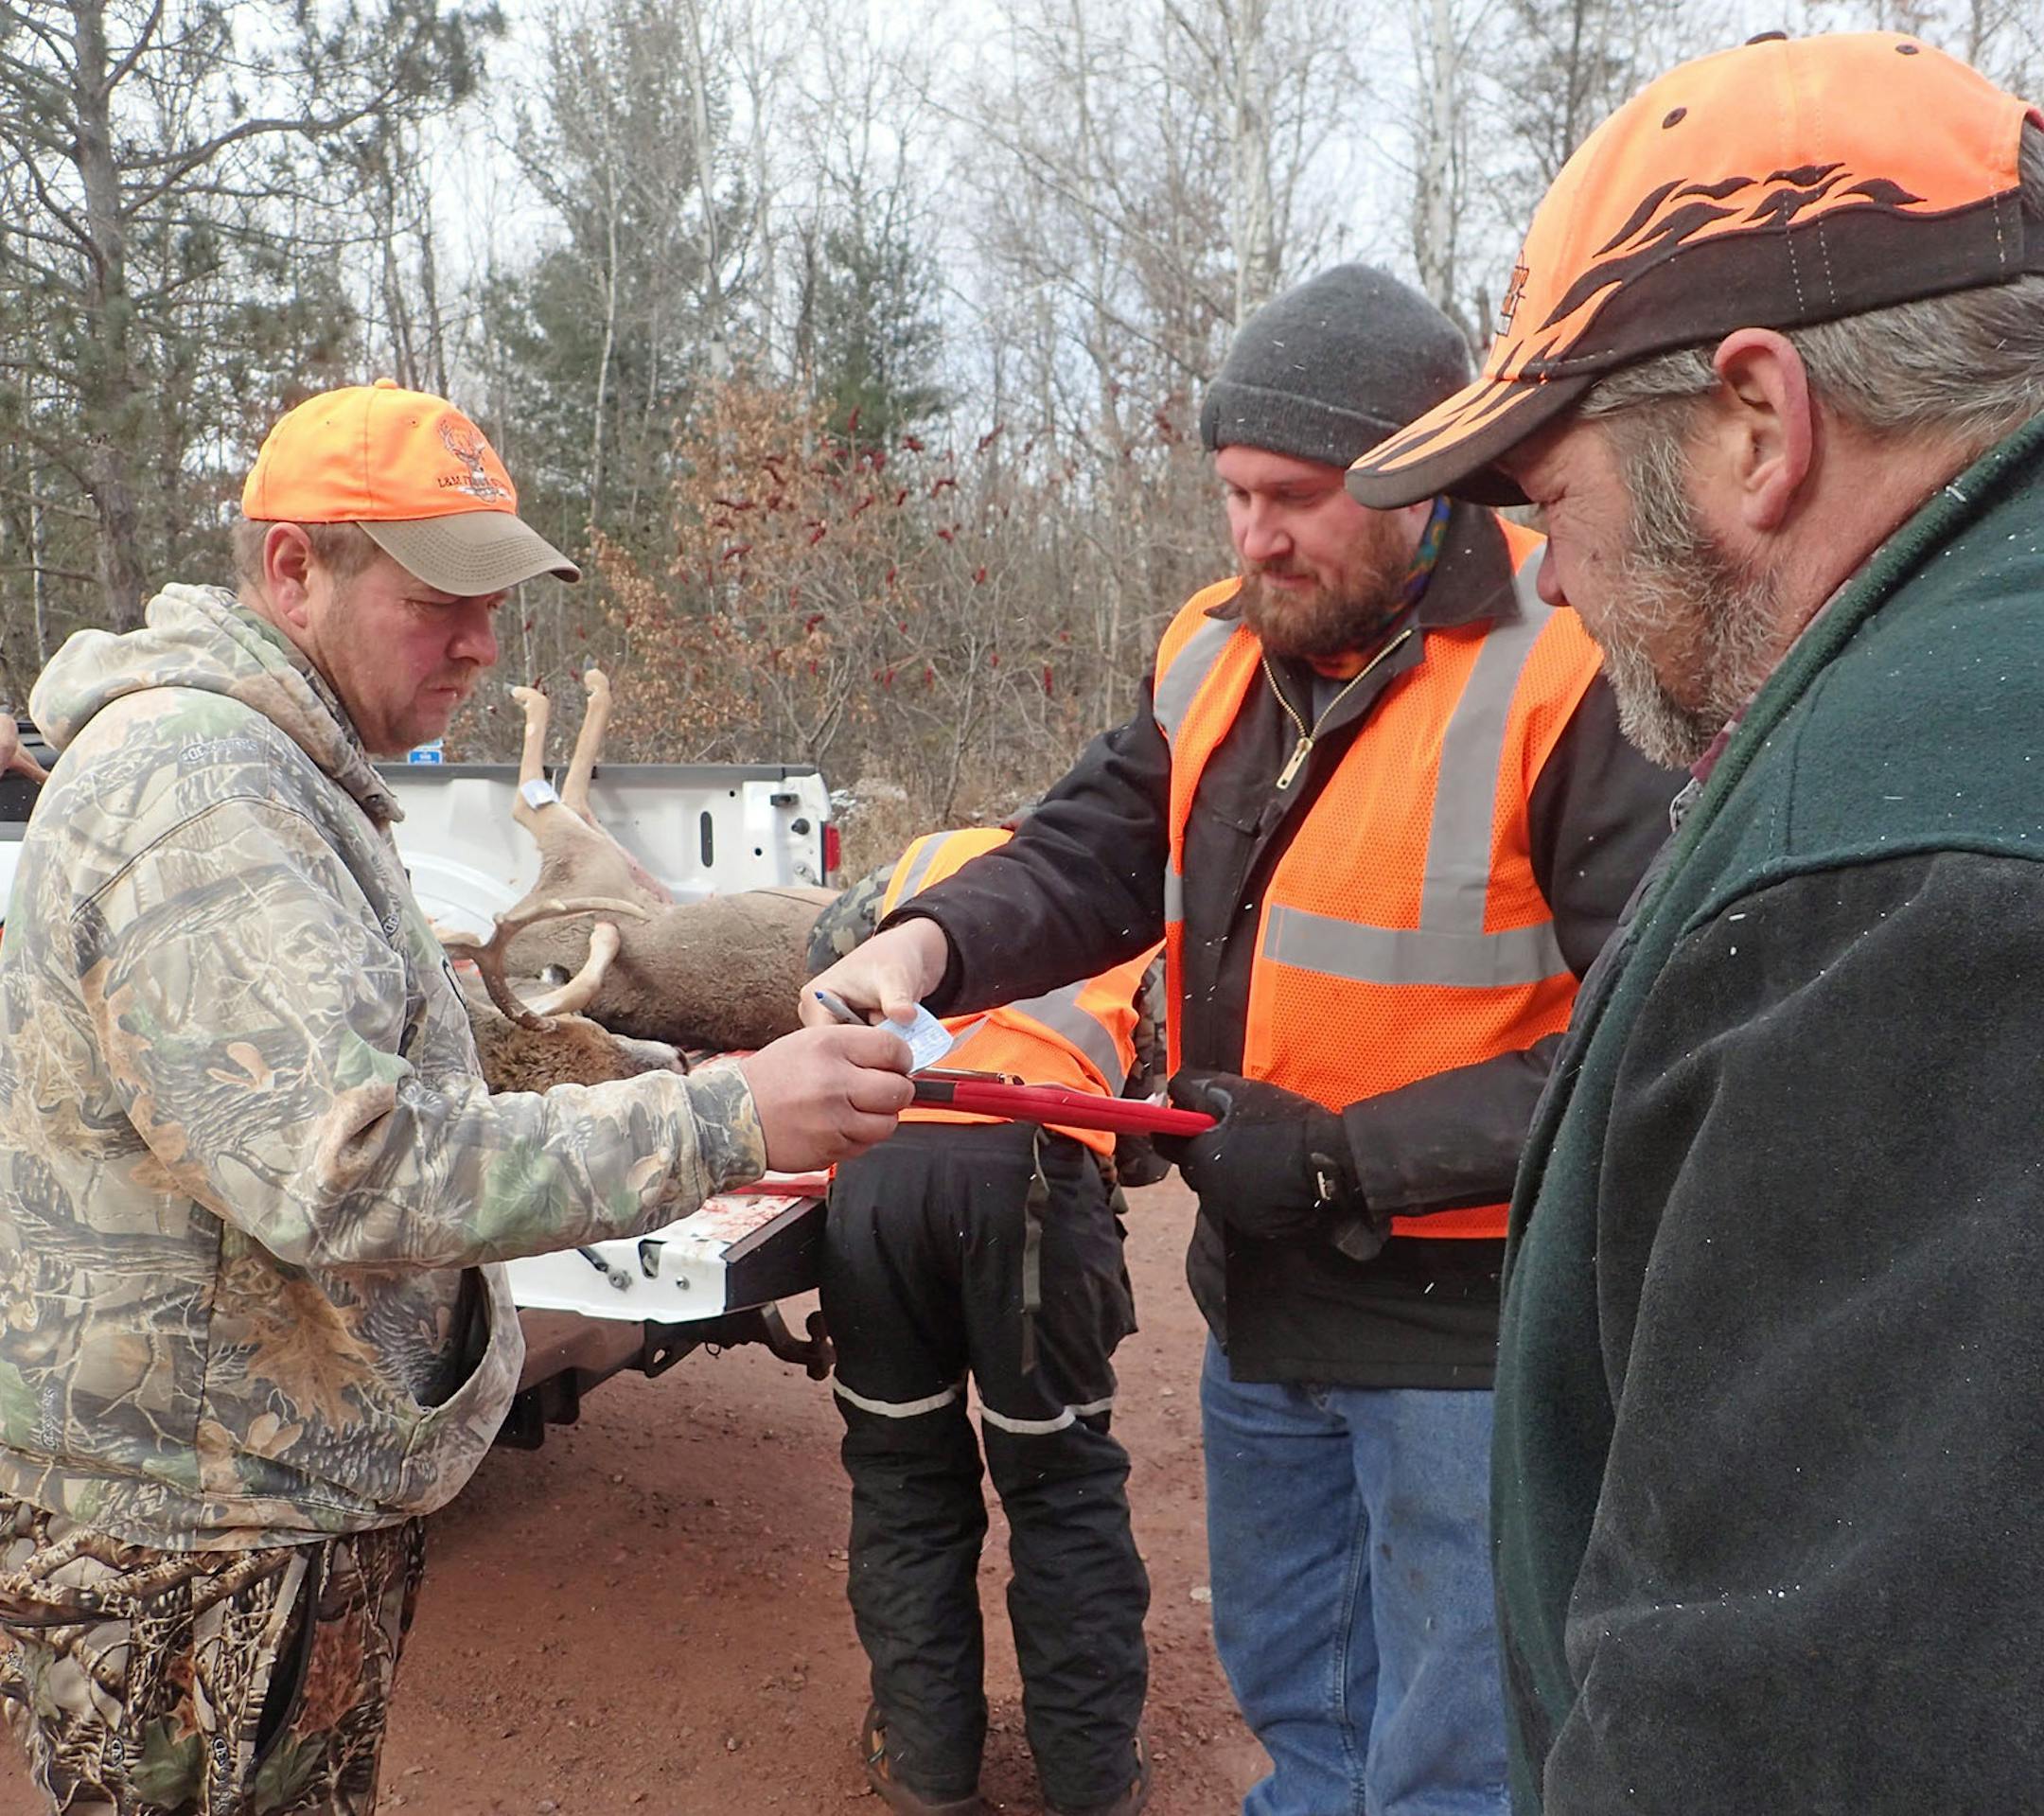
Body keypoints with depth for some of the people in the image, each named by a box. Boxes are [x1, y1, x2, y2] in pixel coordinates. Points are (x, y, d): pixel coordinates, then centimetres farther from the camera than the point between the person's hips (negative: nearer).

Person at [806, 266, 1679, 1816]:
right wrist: (927, 945, -18)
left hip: (1471, 1326, -6)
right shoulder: (1218, 654, 3)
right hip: (1262, 1298, 7)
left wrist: (1351, 1162, -24)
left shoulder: (1572, 673, -20)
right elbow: (1089, 859, 3)